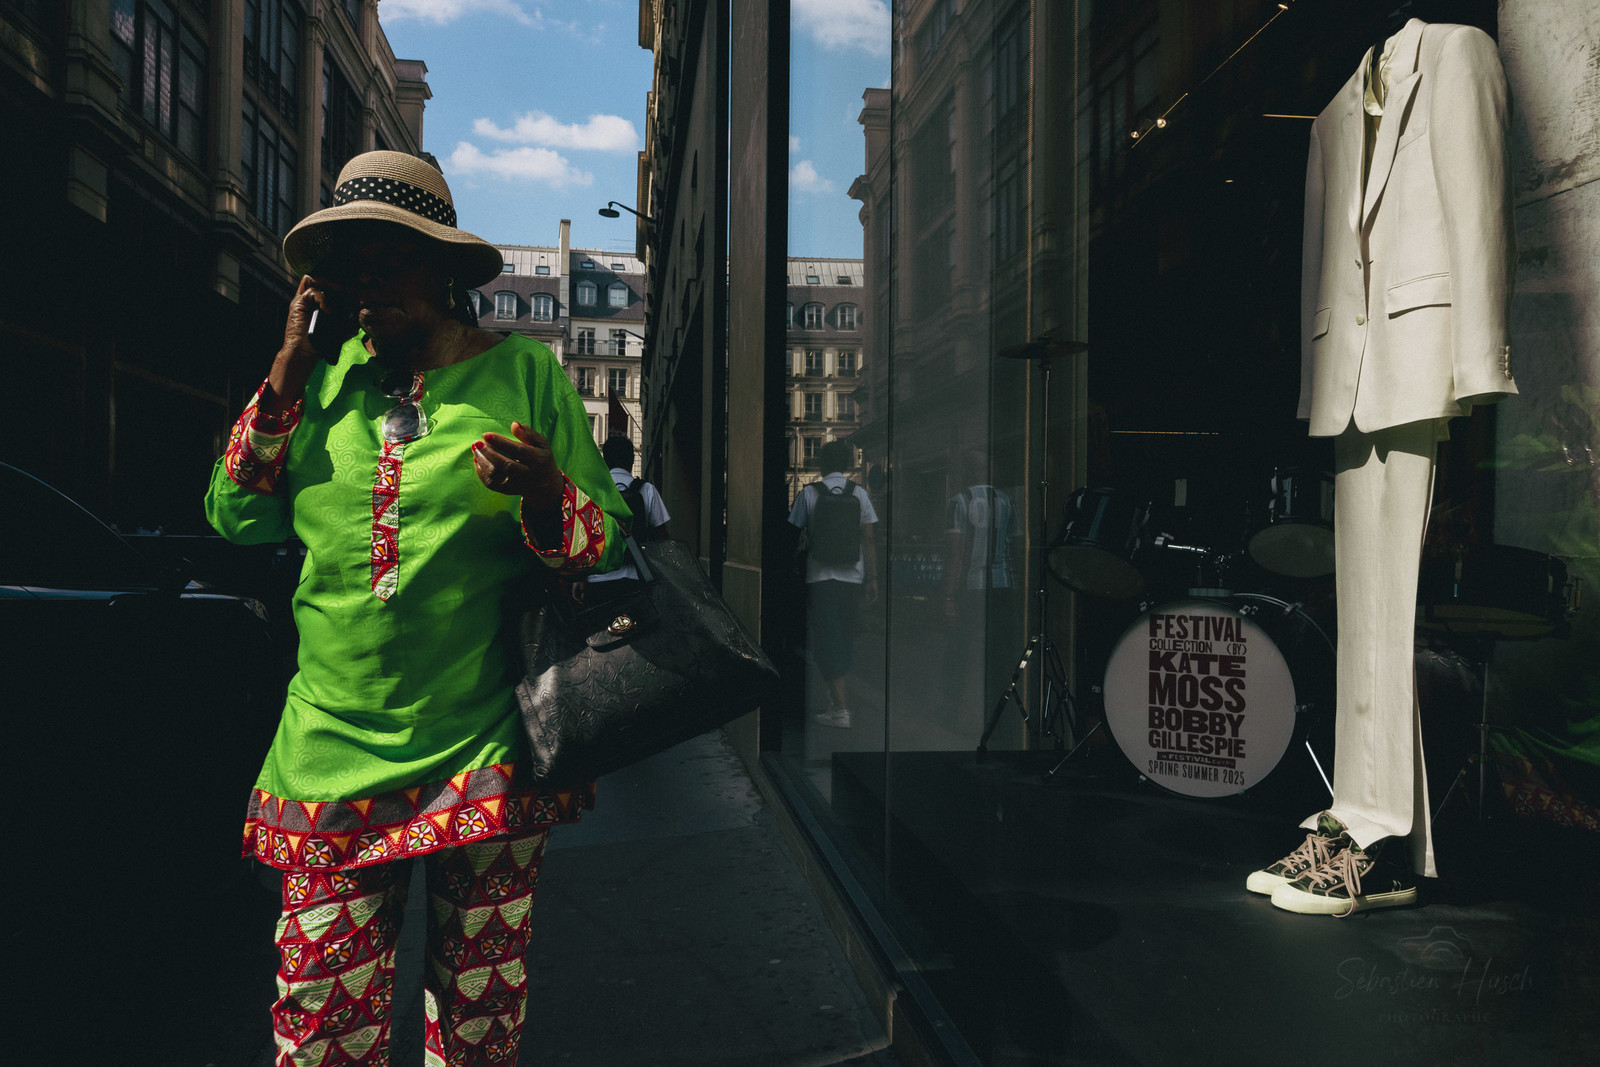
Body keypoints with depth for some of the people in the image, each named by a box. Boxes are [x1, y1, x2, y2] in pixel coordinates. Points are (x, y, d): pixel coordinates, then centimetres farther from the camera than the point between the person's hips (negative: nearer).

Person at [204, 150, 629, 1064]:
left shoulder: (524, 372, -2)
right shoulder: (327, 375, 8)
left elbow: (608, 538, -2)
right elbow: (236, 517, 6)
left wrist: (545, 496, -24)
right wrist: (290, 368, -1)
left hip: (483, 746, -2)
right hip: (333, 745, 3)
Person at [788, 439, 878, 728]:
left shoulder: (808, 493, -2)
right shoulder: (859, 493, 2)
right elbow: (868, 540, 0)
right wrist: (872, 578, 4)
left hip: (820, 577, -3)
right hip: (852, 577, 3)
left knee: (826, 640, -1)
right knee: (846, 636, 17)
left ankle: (840, 709, -7)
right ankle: (838, 696, 29)